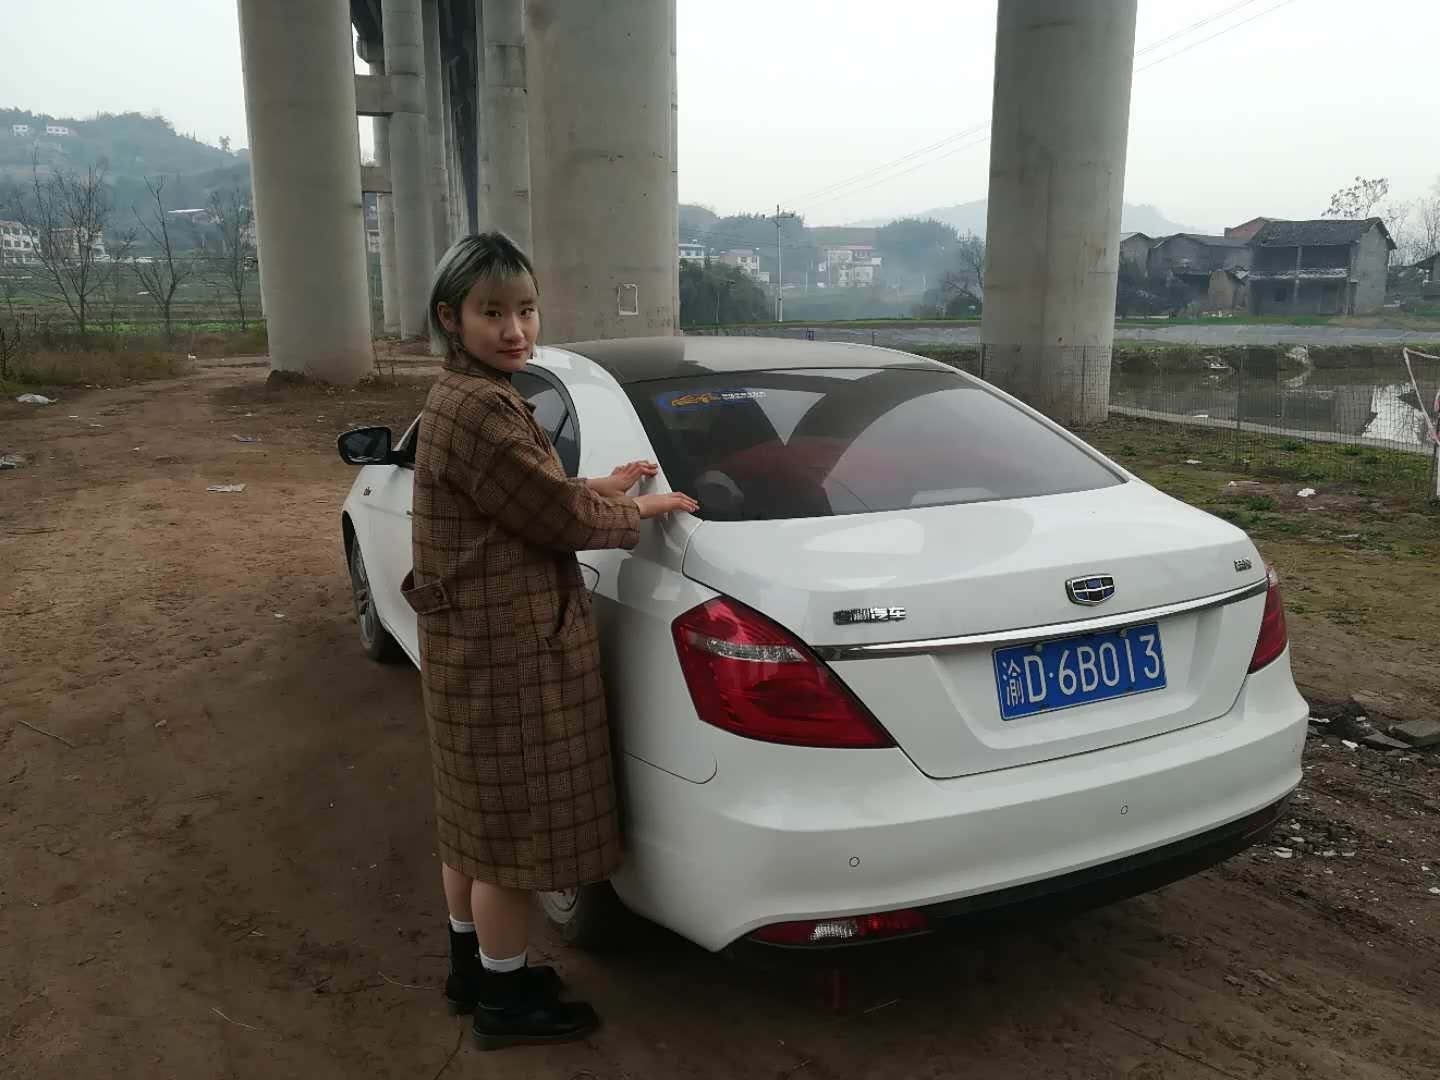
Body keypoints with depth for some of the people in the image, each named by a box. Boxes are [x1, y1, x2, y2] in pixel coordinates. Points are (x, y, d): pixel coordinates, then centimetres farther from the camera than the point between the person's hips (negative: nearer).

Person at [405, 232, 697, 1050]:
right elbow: (561, 518, -18)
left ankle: (472, 963, 39)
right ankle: (506, 999, 24)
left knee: (477, 818, 22)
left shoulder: (467, 398, 11)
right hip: (510, 652, -11)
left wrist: (599, 489, 12)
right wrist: (640, 511, -2)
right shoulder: (480, 409, -23)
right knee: (514, 829, 5)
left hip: (477, 642, 11)